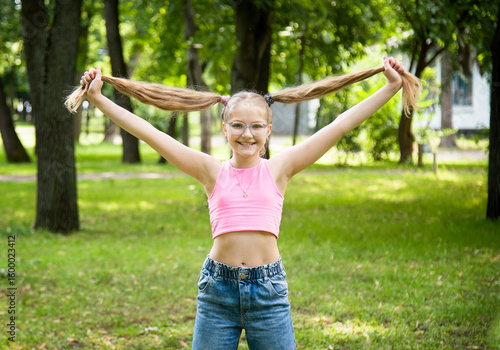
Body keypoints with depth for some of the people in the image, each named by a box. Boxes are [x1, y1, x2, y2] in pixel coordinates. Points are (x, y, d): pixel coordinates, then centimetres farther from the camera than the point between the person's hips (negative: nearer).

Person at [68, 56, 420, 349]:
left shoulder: (278, 168, 3)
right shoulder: (212, 171, 3)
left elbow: (340, 125, 2)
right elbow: (150, 133, 2)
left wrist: (391, 87, 2)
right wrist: (98, 99, 0)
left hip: (269, 289, 0)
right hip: (217, 289, 0)